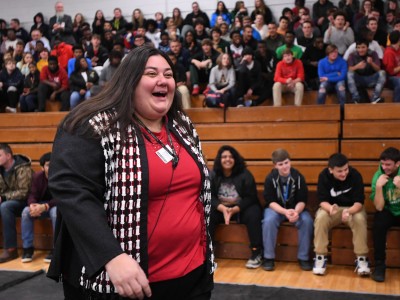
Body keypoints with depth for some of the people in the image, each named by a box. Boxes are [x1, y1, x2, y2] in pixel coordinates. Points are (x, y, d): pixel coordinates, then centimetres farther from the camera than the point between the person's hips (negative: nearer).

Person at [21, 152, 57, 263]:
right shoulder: (37, 176, -4)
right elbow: (32, 194, -6)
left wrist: (44, 207, -38)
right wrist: (32, 205, -32)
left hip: (57, 205, -4)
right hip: (41, 205, 4)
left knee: (55, 212, -38)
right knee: (26, 211, -24)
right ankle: (28, 248, -16)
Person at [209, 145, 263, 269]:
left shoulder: (245, 174, -10)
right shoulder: (213, 175, -4)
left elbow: (250, 198, -12)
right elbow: (210, 196, -9)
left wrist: (234, 210, -26)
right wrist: (223, 208, -28)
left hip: (242, 208, -2)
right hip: (221, 208, 2)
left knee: (253, 214, -33)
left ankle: (257, 253, -23)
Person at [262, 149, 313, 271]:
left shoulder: (298, 177, -10)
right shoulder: (270, 178, -12)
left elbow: (302, 200, -9)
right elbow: (270, 201, -14)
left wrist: (296, 211, -32)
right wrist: (285, 212, -32)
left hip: (296, 209, 1)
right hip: (276, 208, -1)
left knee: (307, 221, -29)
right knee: (269, 220, -33)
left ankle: (303, 257, -13)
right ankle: (269, 257, -18)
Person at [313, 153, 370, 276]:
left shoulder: (355, 175, -19)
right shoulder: (323, 176, -16)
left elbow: (359, 202, -21)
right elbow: (322, 200, -17)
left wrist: (349, 211, -44)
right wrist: (330, 208, -42)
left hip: (352, 208, 0)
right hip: (331, 208, 1)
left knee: (360, 219, -33)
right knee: (320, 218, -31)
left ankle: (362, 259, -21)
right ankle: (320, 257, -21)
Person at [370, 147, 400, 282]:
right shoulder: (378, 176, -10)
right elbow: (379, 207, -15)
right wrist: (378, 186, -27)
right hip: (388, 212, 0)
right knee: (378, 222, -32)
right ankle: (379, 265, -20)